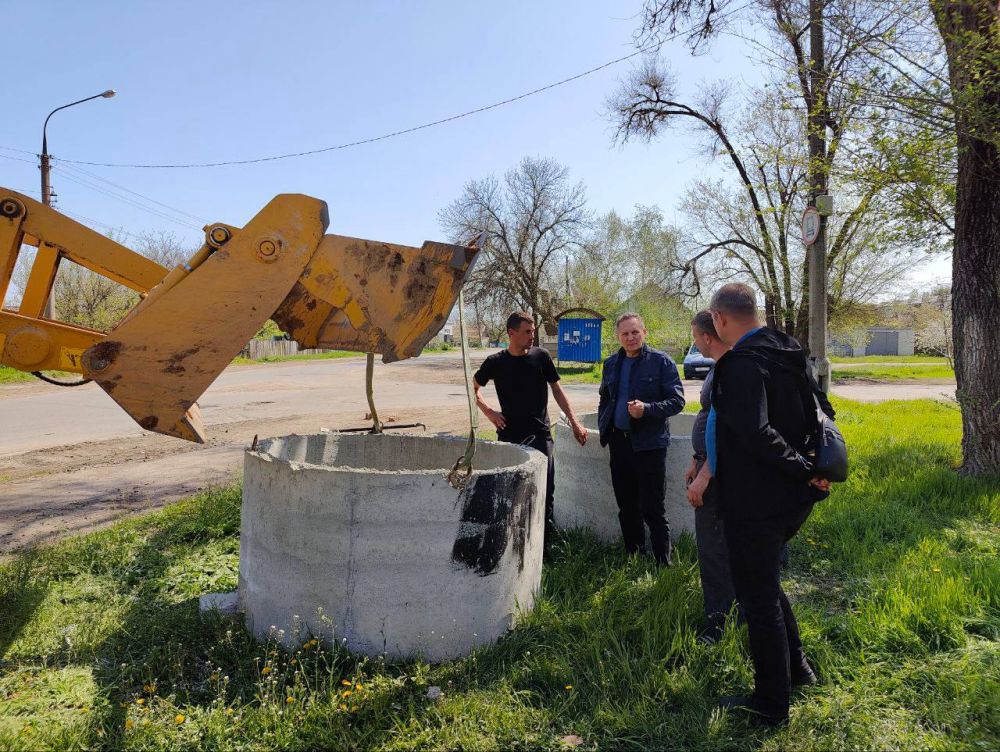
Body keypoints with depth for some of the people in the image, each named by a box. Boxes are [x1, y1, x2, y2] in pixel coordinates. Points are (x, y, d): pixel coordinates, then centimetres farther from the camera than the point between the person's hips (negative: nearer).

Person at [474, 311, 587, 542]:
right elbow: (474, 388, 15)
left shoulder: (541, 357, 0)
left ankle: (546, 541, 11)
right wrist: (488, 411, 0)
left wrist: (574, 421, 5)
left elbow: (557, 390, 9)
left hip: (540, 434, 0)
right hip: (509, 435, 0)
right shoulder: (496, 362, -1)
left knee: (545, 491, -1)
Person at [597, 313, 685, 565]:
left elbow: (677, 401, -9)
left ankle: (663, 563, 9)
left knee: (652, 509, -3)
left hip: (649, 443, -5)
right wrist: (603, 427, 11)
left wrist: (647, 409, -22)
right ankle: (632, 556, 29)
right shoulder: (611, 364, 11)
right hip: (619, 441, 6)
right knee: (626, 507, 15)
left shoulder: (661, 362, -6)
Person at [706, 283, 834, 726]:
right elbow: (822, 412, 14)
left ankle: (771, 705, 21)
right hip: (792, 498, 9)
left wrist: (803, 472, -21)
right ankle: (796, 667, 41)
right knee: (765, 584, 27)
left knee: (758, 597, 6)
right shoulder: (785, 352, 7)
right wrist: (811, 470, 8)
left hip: (756, 502, -9)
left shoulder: (741, 363, -21)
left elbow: (755, 432, -33)